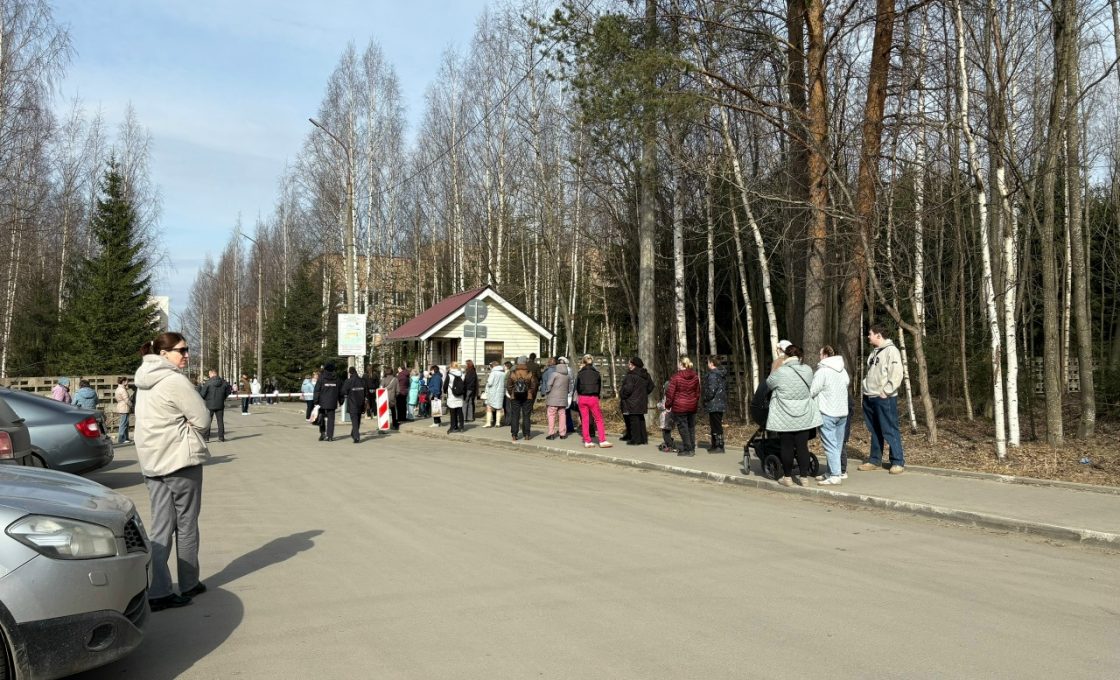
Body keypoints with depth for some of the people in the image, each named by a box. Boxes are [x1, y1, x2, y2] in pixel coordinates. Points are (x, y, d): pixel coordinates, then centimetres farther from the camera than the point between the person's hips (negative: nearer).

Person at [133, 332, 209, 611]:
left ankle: (156, 591, 4)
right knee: (186, 524, 6)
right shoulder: (174, 380, -16)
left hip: (151, 461, 8)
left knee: (160, 525, 8)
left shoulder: (145, 383, 13)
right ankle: (188, 584, 18)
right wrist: (185, 428, 3)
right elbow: (202, 418, -13)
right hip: (180, 459, -8)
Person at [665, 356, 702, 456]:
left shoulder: (676, 377, -11)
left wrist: (668, 405, 0)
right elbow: (698, 392, 13)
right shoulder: (695, 377, 5)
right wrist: (697, 404, 22)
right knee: (691, 427, 12)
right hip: (692, 406, 6)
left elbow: (670, 393, -9)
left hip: (679, 407, -5)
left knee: (683, 427, 0)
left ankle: (687, 449, 1)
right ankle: (691, 448, 17)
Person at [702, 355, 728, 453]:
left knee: (716, 425, -4)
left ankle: (719, 446, -1)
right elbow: (725, 388, 18)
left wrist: (706, 399, -9)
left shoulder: (713, 374, -17)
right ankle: (715, 444, 26)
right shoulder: (722, 374, 12)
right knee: (715, 424, 18)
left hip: (714, 404, -10)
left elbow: (711, 390, -23)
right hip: (721, 403, 10)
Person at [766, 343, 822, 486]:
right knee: (802, 446, 8)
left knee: (787, 447, 5)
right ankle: (803, 477, 12)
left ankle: (787, 477, 13)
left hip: (785, 418, -3)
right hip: (804, 417, 3)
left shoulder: (780, 372, -16)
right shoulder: (807, 370, -3)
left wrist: (775, 366, 15)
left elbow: (769, 384, 2)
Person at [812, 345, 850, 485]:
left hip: (827, 413, -8)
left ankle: (835, 476, -8)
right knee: (838, 444, 13)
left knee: (830, 445, -6)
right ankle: (832, 472, 20)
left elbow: (812, 391, -15)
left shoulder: (822, 371, -14)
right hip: (843, 411, 8)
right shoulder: (843, 370, 10)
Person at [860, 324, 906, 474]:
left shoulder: (891, 350, -10)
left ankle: (898, 462, 1)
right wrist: (866, 388, 13)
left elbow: (896, 375, -18)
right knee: (874, 431, 14)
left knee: (890, 430, -5)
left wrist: (885, 392, -18)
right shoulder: (874, 352, 18)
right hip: (870, 398, 9)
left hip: (884, 398, -9)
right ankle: (875, 460, 21)